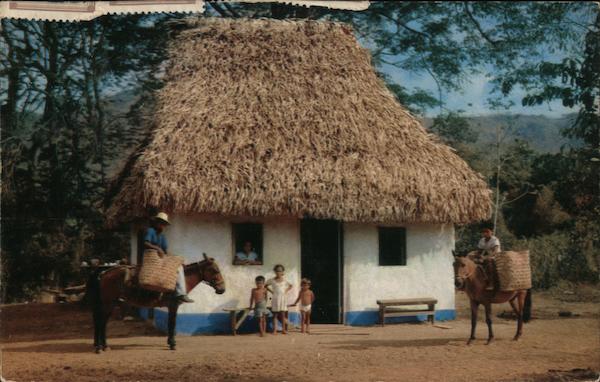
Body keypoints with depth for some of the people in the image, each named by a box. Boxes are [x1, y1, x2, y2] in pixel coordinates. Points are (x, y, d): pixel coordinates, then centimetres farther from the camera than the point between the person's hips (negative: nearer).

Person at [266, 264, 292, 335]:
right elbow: (266, 286, 10)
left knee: (283, 314, 2)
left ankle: (283, 329, 6)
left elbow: (290, 286, 19)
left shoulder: (284, 280, 4)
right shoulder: (272, 280, -2)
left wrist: (286, 291, 5)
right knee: (275, 314, 0)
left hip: (283, 298, 2)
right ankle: (275, 329, 2)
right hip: (275, 298, -1)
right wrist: (271, 291, 1)